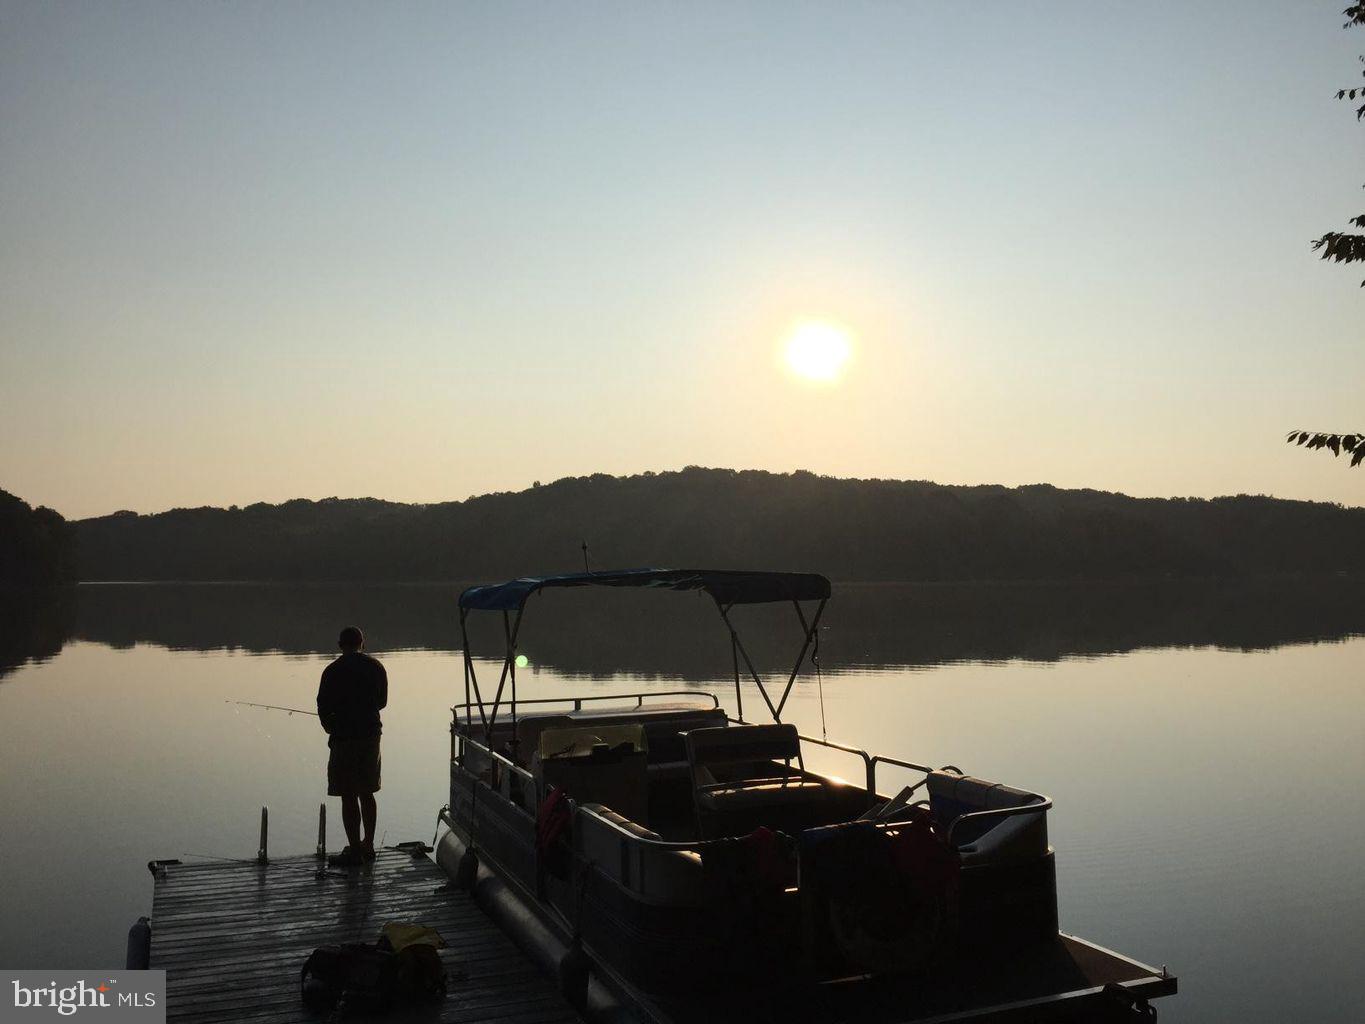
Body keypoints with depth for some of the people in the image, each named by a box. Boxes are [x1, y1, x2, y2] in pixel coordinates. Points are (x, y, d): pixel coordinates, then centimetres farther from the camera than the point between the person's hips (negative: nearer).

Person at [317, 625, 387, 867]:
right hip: (371, 734, 5)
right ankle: (368, 845, 23)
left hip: (345, 738, -5)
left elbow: (323, 708, -9)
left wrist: (330, 727, 11)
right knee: (366, 793, 15)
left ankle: (354, 851, 5)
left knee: (348, 796, 1)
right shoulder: (376, 667, 4)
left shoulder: (333, 670, -11)